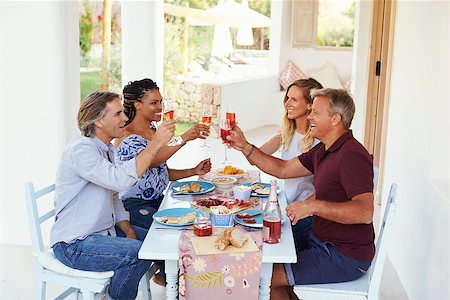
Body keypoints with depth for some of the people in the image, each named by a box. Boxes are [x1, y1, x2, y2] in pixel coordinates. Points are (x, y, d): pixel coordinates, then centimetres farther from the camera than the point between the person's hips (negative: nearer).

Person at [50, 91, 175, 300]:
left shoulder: (106, 149, 12)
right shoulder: (81, 149, -20)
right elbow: (120, 180, -35)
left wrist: (128, 230, 2)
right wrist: (156, 143, -31)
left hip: (102, 231, 10)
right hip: (75, 244, -10)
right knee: (141, 253, -26)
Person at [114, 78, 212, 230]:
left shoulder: (155, 133, 12)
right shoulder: (126, 137, -14)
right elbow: (149, 161, -33)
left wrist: (194, 171, 3)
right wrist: (185, 138, -39)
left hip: (158, 200, 8)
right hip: (133, 205, -8)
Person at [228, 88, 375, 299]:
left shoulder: (352, 155, -23)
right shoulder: (323, 151, 9)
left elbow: (365, 212, -33)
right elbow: (283, 169, 13)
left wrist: (314, 206, -37)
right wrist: (245, 147, 5)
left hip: (345, 258, -9)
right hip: (322, 240, 10)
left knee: (267, 278, -12)